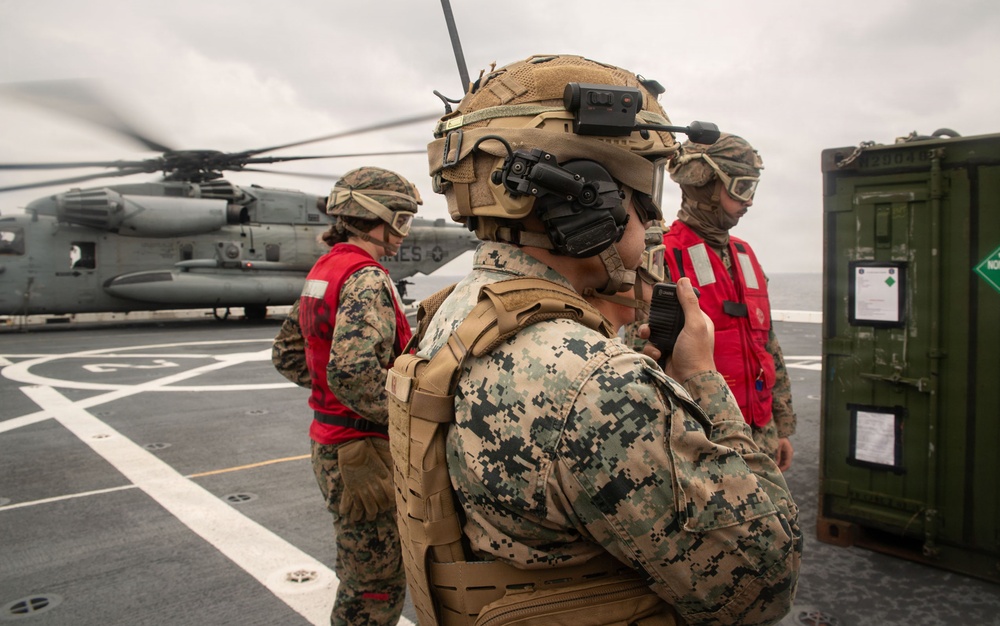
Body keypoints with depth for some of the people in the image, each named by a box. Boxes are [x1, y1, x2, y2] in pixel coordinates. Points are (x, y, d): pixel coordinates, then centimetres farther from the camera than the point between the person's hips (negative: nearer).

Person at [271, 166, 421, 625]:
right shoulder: (366, 279, -20)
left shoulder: (322, 272, 10)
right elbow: (352, 371, -34)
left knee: (358, 572, 26)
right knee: (378, 587, 6)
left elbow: (286, 355, 17)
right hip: (363, 453, -10)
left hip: (330, 443, 10)